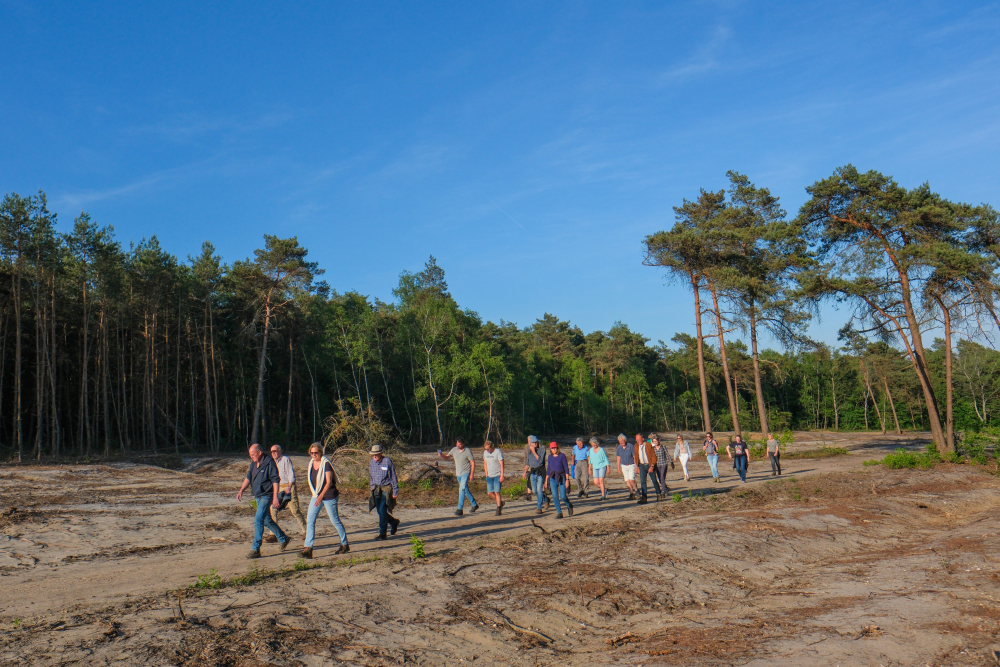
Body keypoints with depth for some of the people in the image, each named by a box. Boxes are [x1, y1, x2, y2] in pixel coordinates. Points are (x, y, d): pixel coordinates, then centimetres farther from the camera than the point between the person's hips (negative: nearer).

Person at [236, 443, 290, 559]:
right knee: (266, 520, 18)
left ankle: (255, 549, -11)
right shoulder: (253, 464, 8)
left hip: (266, 496, -9)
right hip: (258, 496, 9)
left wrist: (275, 497, -22)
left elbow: (275, 480, -18)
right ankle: (283, 539, 34)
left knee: (258, 520, -15)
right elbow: (248, 478, 14)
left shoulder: (269, 463, -16)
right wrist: (241, 490, -1)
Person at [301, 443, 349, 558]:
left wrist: (321, 496, -29)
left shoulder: (326, 464, -16)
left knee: (335, 521, 4)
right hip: (316, 496, 7)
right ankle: (308, 548, -7)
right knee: (310, 520, -5)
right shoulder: (311, 463, 5)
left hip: (329, 496, -7)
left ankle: (345, 544, 21)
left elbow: (329, 482, -21)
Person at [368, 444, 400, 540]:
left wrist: (395, 492, -7)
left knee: (382, 511, -11)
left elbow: (393, 477, -7)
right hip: (376, 489, 6)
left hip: (386, 489, -6)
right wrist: (372, 489, 17)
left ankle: (382, 534, -3)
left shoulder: (387, 461, -11)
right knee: (380, 512, 8)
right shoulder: (371, 463, 5)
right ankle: (394, 522, 34)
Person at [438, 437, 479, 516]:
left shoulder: (467, 451, -14)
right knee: (466, 490, 16)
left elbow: (473, 463, -12)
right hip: (458, 474, 7)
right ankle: (474, 505, 33)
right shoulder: (454, 449, 1)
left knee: (462, 489, -18)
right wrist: (441, 455, -13)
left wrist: (472, 474, -16)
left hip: (466, 473, -7)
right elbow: (447, 457, 9)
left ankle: (460, 509, -20)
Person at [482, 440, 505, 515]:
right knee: (489, 493, 1)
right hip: (489, 476, 6)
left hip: (497, 475, -6)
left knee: (496, 492, -10)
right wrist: (486, 474, 13)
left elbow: (501, 464, -13)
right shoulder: (485, 452, 7)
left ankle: (498, 509, -2)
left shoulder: (498, 452, -11)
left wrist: (502, 475, -18)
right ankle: (501, 502, 24)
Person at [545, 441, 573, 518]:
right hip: (553, 478, 4)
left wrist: (567, 479, -14)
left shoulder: (562, 456, -9)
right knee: (555, 496, -5)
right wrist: (546, 480, 16)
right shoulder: (550, 457, 6)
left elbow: (566, 468, -9)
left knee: (563, 496, -7)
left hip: (562, 477, -4)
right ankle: (559, 513, 4)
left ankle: (569, 506, 24)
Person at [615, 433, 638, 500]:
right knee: (627, 481, 1)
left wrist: (636, 466, -12)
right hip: (624, 466, 5)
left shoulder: (630, 446, -13)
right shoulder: (619, 448, 1)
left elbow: (635, 457, -11)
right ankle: (631, 494, 9)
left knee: (631, 480, -14)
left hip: (631, 465, -5)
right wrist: (618, 467, 11)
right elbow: (618, 457, 12)